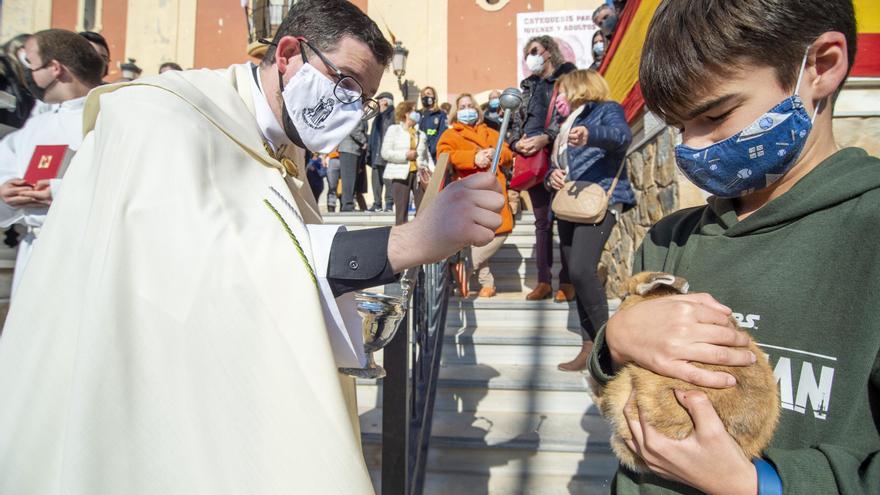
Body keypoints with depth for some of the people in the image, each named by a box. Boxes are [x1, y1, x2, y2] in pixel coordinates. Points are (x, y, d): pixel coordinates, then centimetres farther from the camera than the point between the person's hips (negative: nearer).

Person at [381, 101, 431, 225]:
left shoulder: (421, 134, 18)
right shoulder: (394, 130, 6)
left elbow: (427, 156, 13)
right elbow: (385, 153, -4)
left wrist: (433, 172, -2)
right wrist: (405, 155, -12)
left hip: (419, 174, 3)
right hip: (401, 174, -3)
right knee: (402, 211, -1)